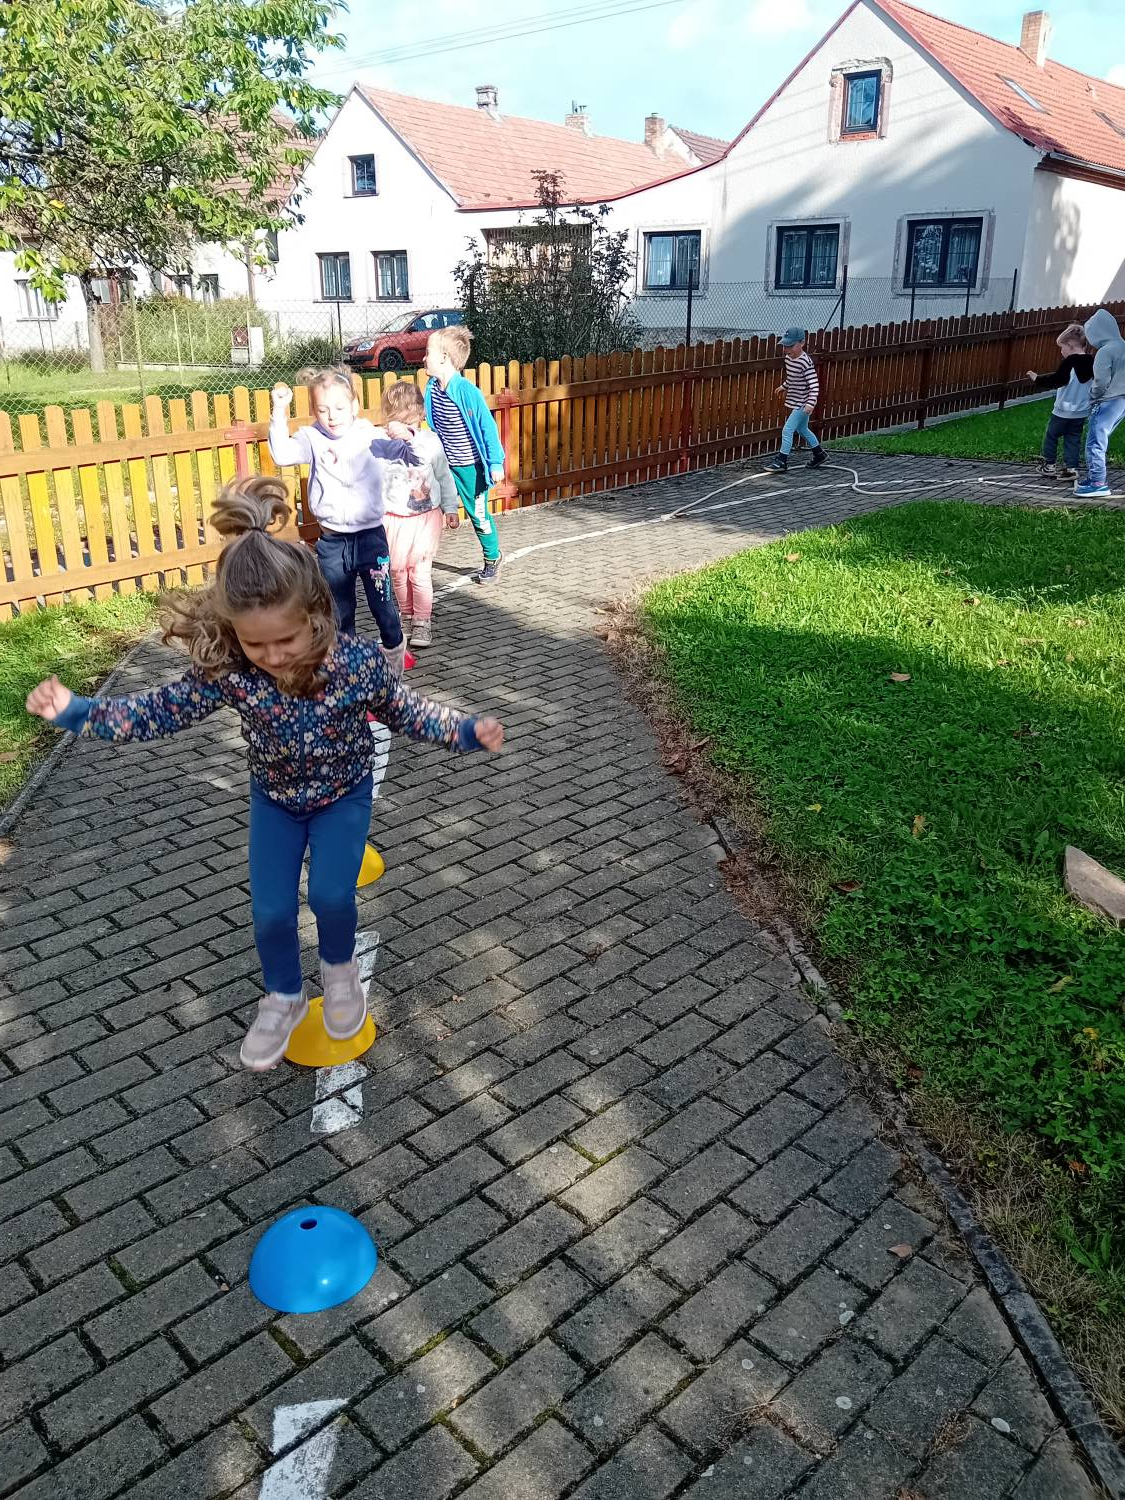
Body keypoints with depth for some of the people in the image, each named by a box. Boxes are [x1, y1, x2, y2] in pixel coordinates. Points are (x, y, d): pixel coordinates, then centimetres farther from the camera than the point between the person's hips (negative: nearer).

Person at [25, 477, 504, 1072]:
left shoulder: (358, 662, -33)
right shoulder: (227, 670, -30)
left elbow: (403, 711, -15)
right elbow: (162, 712, -16)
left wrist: (467, 731, -24)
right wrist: (76, 711, -25)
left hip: (344, 795, -2)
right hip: (274, 800, 2)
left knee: (330, 894, -14)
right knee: (269, 911, 0)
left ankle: (339, 968, 22)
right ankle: (282, 999, 31)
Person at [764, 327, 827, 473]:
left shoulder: (806, 363, -25)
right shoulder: (788, 358, 0)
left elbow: (814, 385, -29)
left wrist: (811, 403, -39)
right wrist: (784, 386, 32)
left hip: (803, 404, -10)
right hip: (796, 401, 10)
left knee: (787, 429, -11)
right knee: (802, 429, 23)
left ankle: (782, 461, -3)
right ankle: (819, 454, 39)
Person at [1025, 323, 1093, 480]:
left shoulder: (1070, 362, -17)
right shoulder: (1091, 362, 4)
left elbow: (1057, 380, -22)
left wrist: (1037, 379, -13)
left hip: (1063, 411, -7)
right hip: (1082, 412, 7)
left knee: (1051, 435, 11)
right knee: (1074, 439, 12)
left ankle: (1049, 465, 18)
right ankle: (1071, 467, 7)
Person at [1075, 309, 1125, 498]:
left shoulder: (1105, 351, -16)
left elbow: (1101, 382, -19)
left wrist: (1092, 397, 0)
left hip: (1108, 402, -9)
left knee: (1095, 443, -6)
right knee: (1099, 441, 16)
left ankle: (1098, 483, -6)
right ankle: (1093, 479, 21)